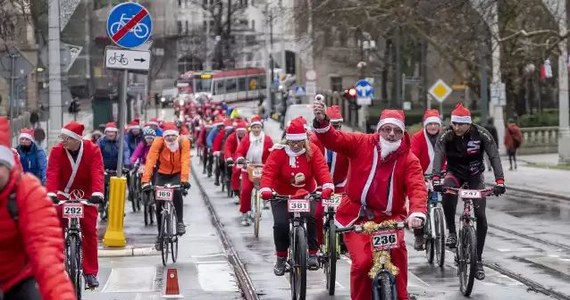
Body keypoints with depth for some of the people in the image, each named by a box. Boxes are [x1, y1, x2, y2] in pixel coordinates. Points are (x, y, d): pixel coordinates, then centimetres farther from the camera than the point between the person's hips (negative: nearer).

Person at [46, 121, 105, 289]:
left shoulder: (92, 150, -14)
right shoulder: (57, 151, -12)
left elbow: (97, 172, -24)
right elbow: (52, 173, -22)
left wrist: (97, 193, -40)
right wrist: (51, 193, -38)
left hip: (86, 196, -1)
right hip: (63, 195, 1)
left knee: (90, 232, -4)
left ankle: (91, 273, 1)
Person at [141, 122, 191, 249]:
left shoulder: (183, 142, -23)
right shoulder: (158, 142, -23)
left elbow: (185, 161, -32)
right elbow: (150, 160, -32)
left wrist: (184, 179, -46)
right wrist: (145, 181, -43)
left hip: (177, 174, -1)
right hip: (162, 174, 1)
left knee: (177, 191, -32)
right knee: (159, 204, -3)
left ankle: (180, 222, -19)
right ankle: (160, 234, 12)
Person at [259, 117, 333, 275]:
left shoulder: (312, 150, -9)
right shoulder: (279, 152, -13)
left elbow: (321, 169, -21)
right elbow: (269, 171, -23)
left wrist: (327, 186, -40)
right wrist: (265, 189, -41)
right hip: (282, 196, -1)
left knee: (311, 219, -22)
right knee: (280, 224, -17)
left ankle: (312, 254, -7)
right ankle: (281, 258, 3)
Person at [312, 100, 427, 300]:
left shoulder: (409, 159, -2)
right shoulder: (361, 143, 1)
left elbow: (417, 188, -15)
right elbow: (333, 139, -7)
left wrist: (417, 213, -36)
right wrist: (322, 122, -29)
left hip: (389, 217, 0)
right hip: (356, 216, 0)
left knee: (397, 250, -27)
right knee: (362, 261, -19)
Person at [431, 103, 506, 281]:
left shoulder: (481, 134, -20)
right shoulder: (446, 136, -20)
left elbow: (494, 157, -27)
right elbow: (438, 156, -33)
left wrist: (499, 181, -41)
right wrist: (436, 179, -50)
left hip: (475, 175, 1)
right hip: (455, 173, -1)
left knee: (481, 216, -10)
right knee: (447, 192, -37)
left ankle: (478, 260, 2)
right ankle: (451, 232, -18)